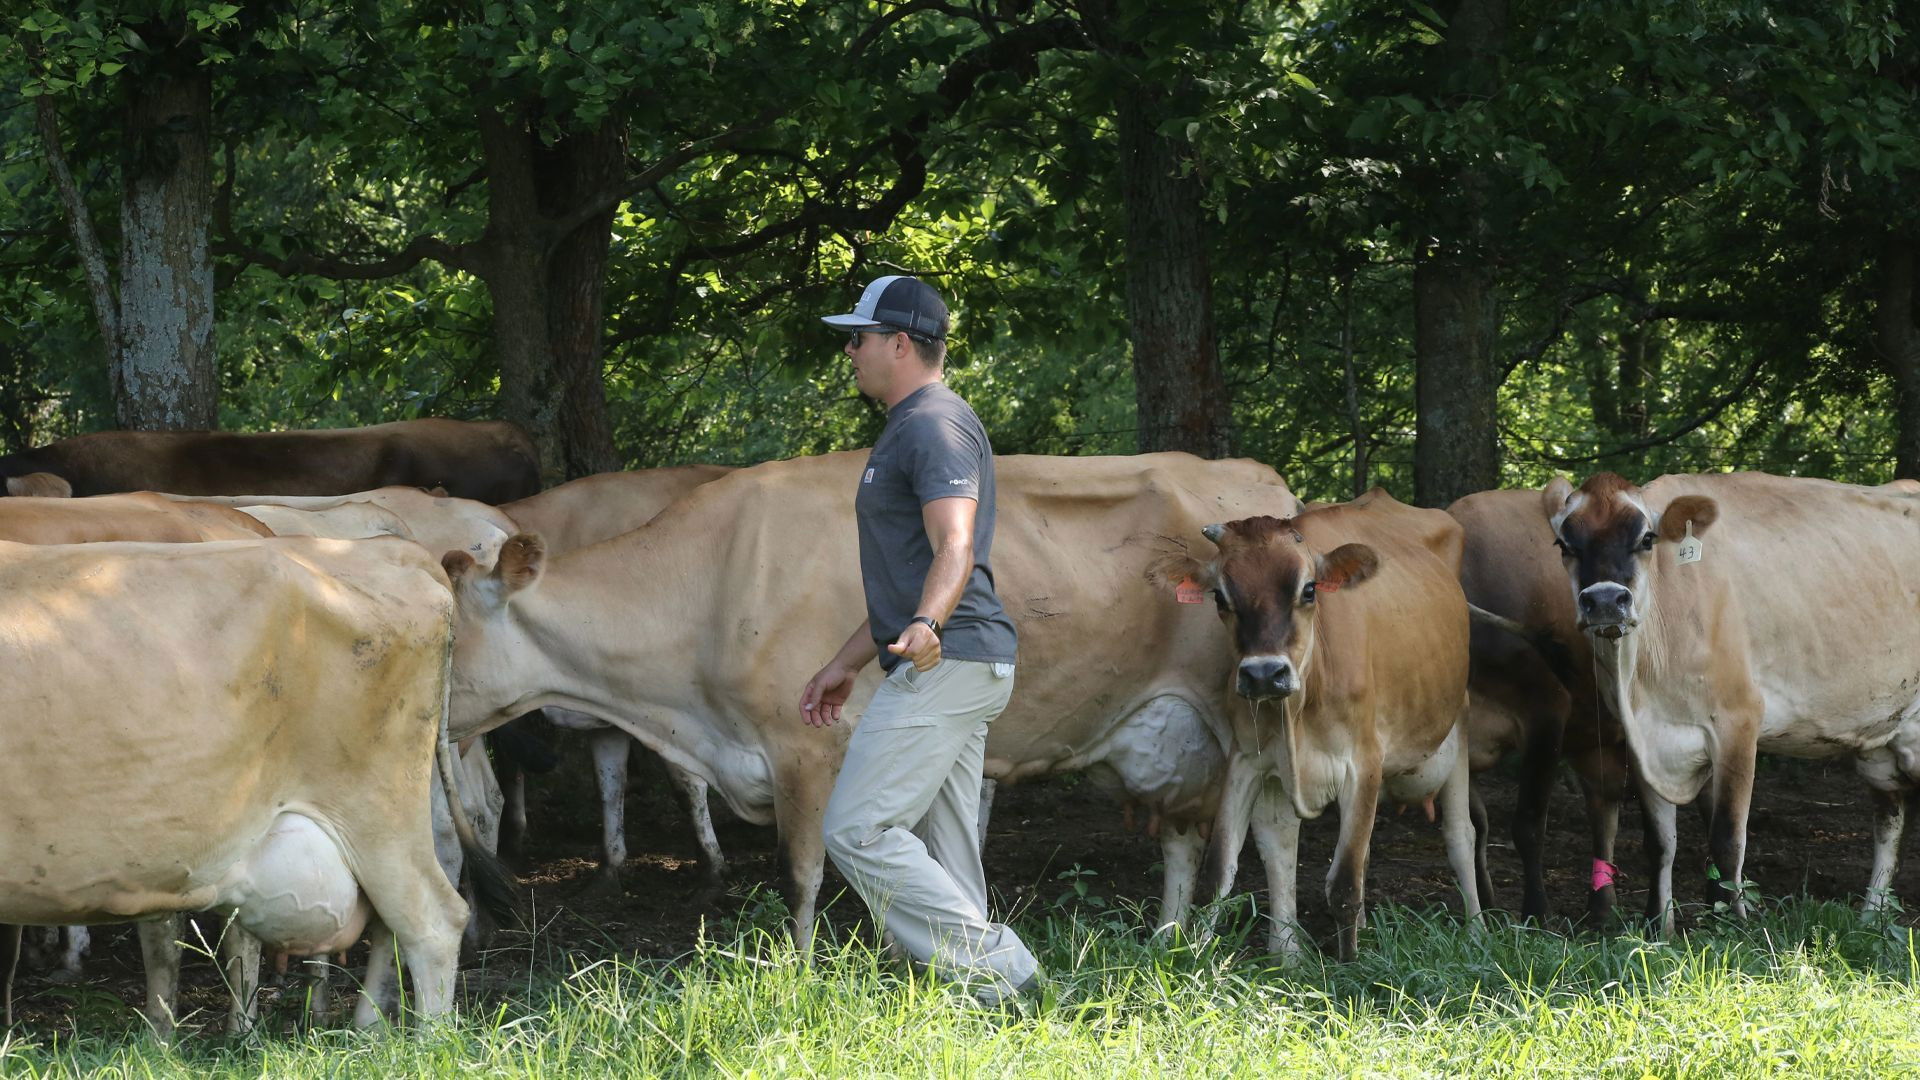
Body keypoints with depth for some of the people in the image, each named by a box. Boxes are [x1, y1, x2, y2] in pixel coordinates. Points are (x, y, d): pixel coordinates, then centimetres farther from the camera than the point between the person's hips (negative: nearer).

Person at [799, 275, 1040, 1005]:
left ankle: (991, 966, -15)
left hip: (945, 665, -11)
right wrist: (845, 666, 32)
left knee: (859, 830, -14)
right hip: (944, 670, 11)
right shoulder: (910, 428, 23)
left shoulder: (935, 424, -10)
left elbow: (955, 547, -26)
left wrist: (927, 626, -44)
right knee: (940, 856, 8)